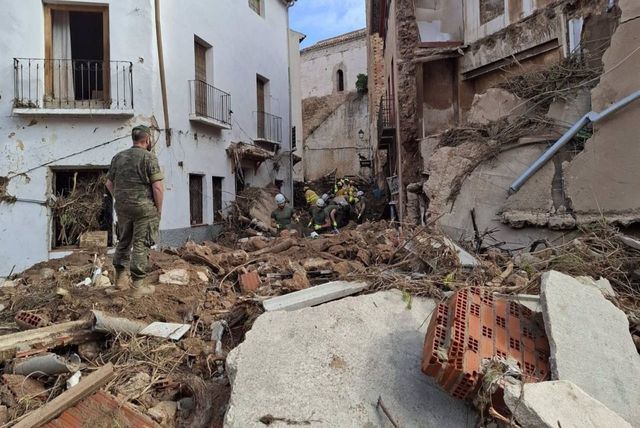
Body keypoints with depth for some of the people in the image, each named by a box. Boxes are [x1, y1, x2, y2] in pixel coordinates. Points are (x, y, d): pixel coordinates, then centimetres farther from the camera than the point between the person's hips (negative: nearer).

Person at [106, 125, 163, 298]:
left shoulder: (118, 157, 10)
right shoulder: (149, 157, -10)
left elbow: (109, 183, 14)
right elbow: (158, 188, -15)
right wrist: (159, 209, -6)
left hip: (123, 208, 6)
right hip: (144, 208, -6)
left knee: (124, 242, 19)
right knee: (141, 246, -1)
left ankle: (120, 278, 26)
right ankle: (138, 286, 3)